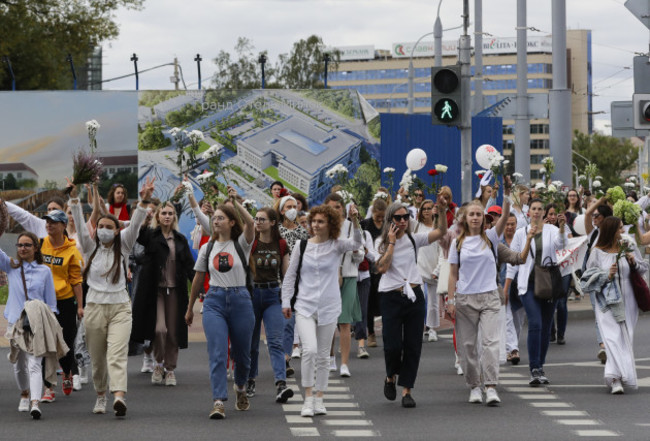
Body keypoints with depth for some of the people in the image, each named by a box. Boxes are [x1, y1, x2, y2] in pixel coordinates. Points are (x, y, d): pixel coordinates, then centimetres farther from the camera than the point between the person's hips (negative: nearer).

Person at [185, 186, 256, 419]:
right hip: (214, 301, 1)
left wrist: (235, 201, -26)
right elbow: (198, 279, 17)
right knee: (217, 354, -12)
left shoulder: (241, 244, 1)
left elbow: (250, 223, -21)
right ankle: (218, 402, -18)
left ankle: (240, 388, 40)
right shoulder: (207, 248, 11)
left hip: (240, 300, -1)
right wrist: (190, 308, 21)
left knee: (242, 353, 11)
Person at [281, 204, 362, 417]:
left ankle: (319, 399, 18)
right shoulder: (302, 246, 4)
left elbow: (356, 243, -20)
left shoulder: (337, 246, 0)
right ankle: (308, 398, -9)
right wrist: (286, 301, 5)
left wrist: (355, 221, -37)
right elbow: (290, 275, 10)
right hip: (305, 306, -1)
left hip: (329, 308, 1)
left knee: (323, 355, 7)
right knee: (309, 349, -18)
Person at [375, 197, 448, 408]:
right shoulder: (382, 242, 1)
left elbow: (441, 232, -2)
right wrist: (391, 242, -11)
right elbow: (382, 267, -13)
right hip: (391, 297, -3)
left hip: (414, 296, 3)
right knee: (393, 345, -7)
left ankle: (406, 389, 8)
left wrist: (442, 212, -17)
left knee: (413, 345, 0)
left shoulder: (413, 239, 7)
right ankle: (391, 377, 24)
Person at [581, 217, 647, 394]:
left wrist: (634, 262, -7)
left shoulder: (628, 247, 6)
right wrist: (607, 275, -15)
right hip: (607, 303, -4)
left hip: (627, 301, 4)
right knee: (613, 337, -14)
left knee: (625, 338, 4)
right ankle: (617, 379, -19)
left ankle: (614, 376, 15)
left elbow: (644, 268, 13)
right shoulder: (598, 253, -2)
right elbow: (588, 278, -2)